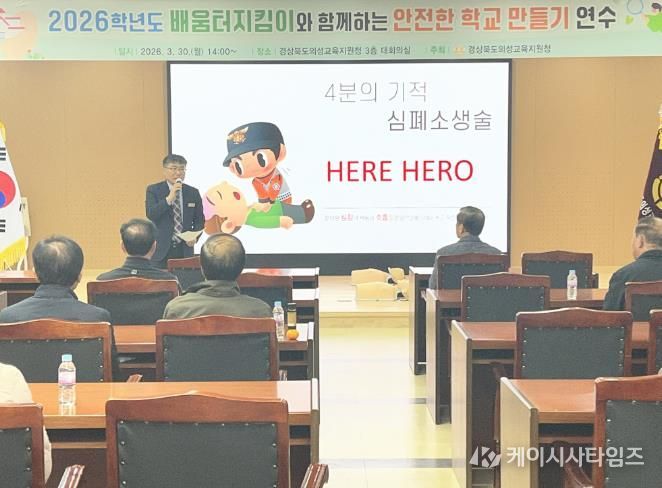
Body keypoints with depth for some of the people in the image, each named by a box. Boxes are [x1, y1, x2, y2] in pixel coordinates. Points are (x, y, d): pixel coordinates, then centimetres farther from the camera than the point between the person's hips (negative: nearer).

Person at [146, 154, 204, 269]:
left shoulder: (193, 193, 8)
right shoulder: (153, 190, 2)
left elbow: (199, 220, 14)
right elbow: (150, 215, -13)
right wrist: (169, 198, -22)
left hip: (184, 250, 2)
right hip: (160, 251, -2)